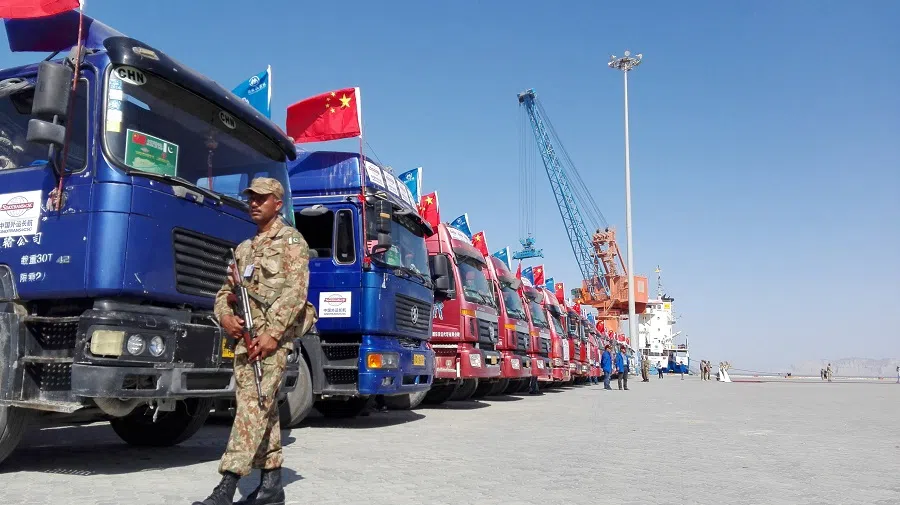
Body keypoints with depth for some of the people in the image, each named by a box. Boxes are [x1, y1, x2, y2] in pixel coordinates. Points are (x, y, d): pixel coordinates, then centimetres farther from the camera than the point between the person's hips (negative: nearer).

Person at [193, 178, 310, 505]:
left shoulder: (290, 240, 2)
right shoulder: (244, 249, 24)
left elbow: (296, 290, -10)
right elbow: (226, 290, 22)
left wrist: (272, 332, -19)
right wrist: (225, 316, -1)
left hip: (273, 334, -7)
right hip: (244, 336, 7)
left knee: (253, 403, -14)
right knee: (264, 406, 8)